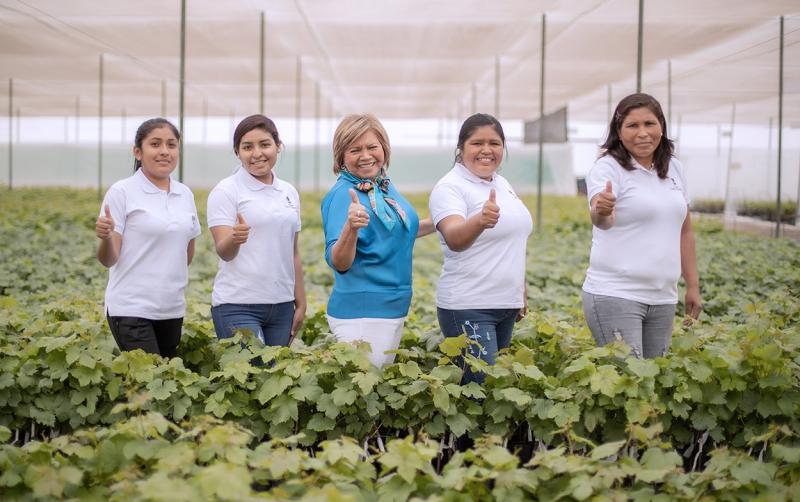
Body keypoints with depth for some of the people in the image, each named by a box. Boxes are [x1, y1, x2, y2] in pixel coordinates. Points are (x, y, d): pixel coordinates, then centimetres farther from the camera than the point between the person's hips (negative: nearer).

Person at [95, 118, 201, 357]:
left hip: (172, 309, 6)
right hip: (131, 309, -5)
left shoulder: (185, 194, 9)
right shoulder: (122, 192, -6)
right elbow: (108, 259, -9)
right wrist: (105, 237, -27)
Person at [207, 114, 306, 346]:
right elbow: (223, 251, -12)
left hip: (282, 305, 5)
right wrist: (235, 239, -33)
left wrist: (300, 303, 14)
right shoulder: (226, 191, -3)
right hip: (238, 305, -5)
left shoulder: (289, 192, 12)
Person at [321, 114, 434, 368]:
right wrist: (351, 227, -44)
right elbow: (339, 263, -27)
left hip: (394, 308, 9)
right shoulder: (343, 195, -17)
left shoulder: (385, 186, 6)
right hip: (361, 312, -9)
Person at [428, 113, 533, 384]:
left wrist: (520, 290, 22)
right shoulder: (450, 187, -12)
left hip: (507, 304, 8)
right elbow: (455, 239, -30)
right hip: (468, 308, -8)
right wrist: (480, 221, -50)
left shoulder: (503, 184, 13)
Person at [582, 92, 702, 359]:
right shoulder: (608, 168, -7)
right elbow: (602, 221, -25)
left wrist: (693, 286, 17)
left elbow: (684, 232, 18)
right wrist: (601, 211, -48)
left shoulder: (673, 169, 12)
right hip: (615, 295, -6)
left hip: (663, 298, 6)